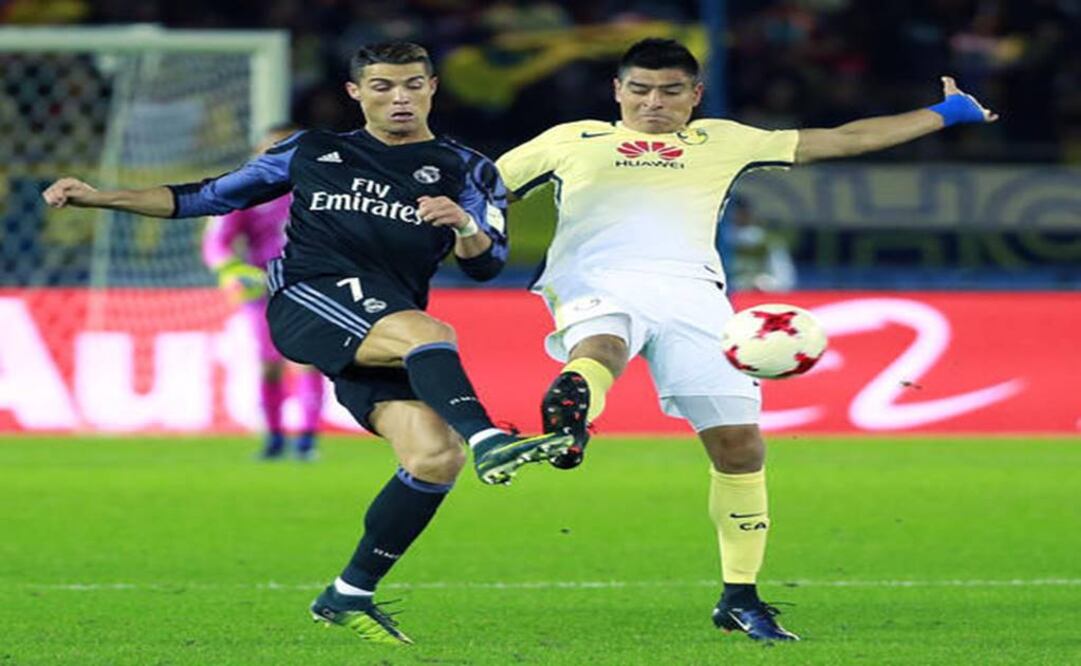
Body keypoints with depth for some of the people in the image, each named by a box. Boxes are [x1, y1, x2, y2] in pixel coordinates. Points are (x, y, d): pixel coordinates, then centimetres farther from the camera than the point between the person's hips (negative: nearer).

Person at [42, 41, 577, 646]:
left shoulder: (465, 169, 17)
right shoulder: (313, 152, 20)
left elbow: (486, 264, 7)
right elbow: (209, 197, 25)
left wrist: (467, 227, -16)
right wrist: (99, 197, 20)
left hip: (388, 332, 3)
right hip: (307, 300, -3)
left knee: (436, 457, -18)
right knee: (430, 333, -34)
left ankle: (350, 596, -4)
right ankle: (488, 441, -57)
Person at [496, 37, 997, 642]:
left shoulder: (722, 142, 27)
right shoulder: (571, 140, 25)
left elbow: (843, 139, 30)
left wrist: (944, 115, 30)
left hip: (691, 291, 3)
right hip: (597, 282, -3)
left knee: (739, 441, -6)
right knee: (599, 349, -39)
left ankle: (740, 597, 7)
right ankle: (568, 420, -75)